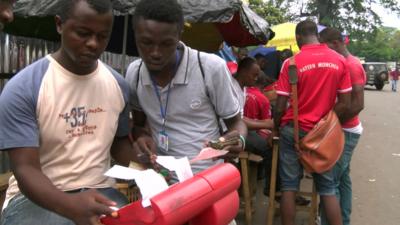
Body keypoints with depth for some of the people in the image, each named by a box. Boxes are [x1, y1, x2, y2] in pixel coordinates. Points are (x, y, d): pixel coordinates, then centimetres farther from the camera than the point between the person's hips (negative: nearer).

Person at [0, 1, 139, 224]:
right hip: (37, 198, -2)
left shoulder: (118, 85, 2)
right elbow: (26, 169, -15)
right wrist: (70, 206, -33)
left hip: (100, 192, 3)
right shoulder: (22, 88, -12)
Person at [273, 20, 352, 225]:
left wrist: (276, 128, 7)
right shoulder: (339, 61, 0)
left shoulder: (291, 63, -10)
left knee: (289, 185, 7)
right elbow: (344, 103, -1)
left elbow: (280, 107, -10)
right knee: (327, 188, 11)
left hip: (294, 130, -3)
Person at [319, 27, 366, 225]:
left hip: (345, 132, -10)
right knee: (342, 178, 15)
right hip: (343, 130, 10)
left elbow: (357, 104, -22)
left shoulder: (352, 66, -17)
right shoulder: (343, 64, 13)